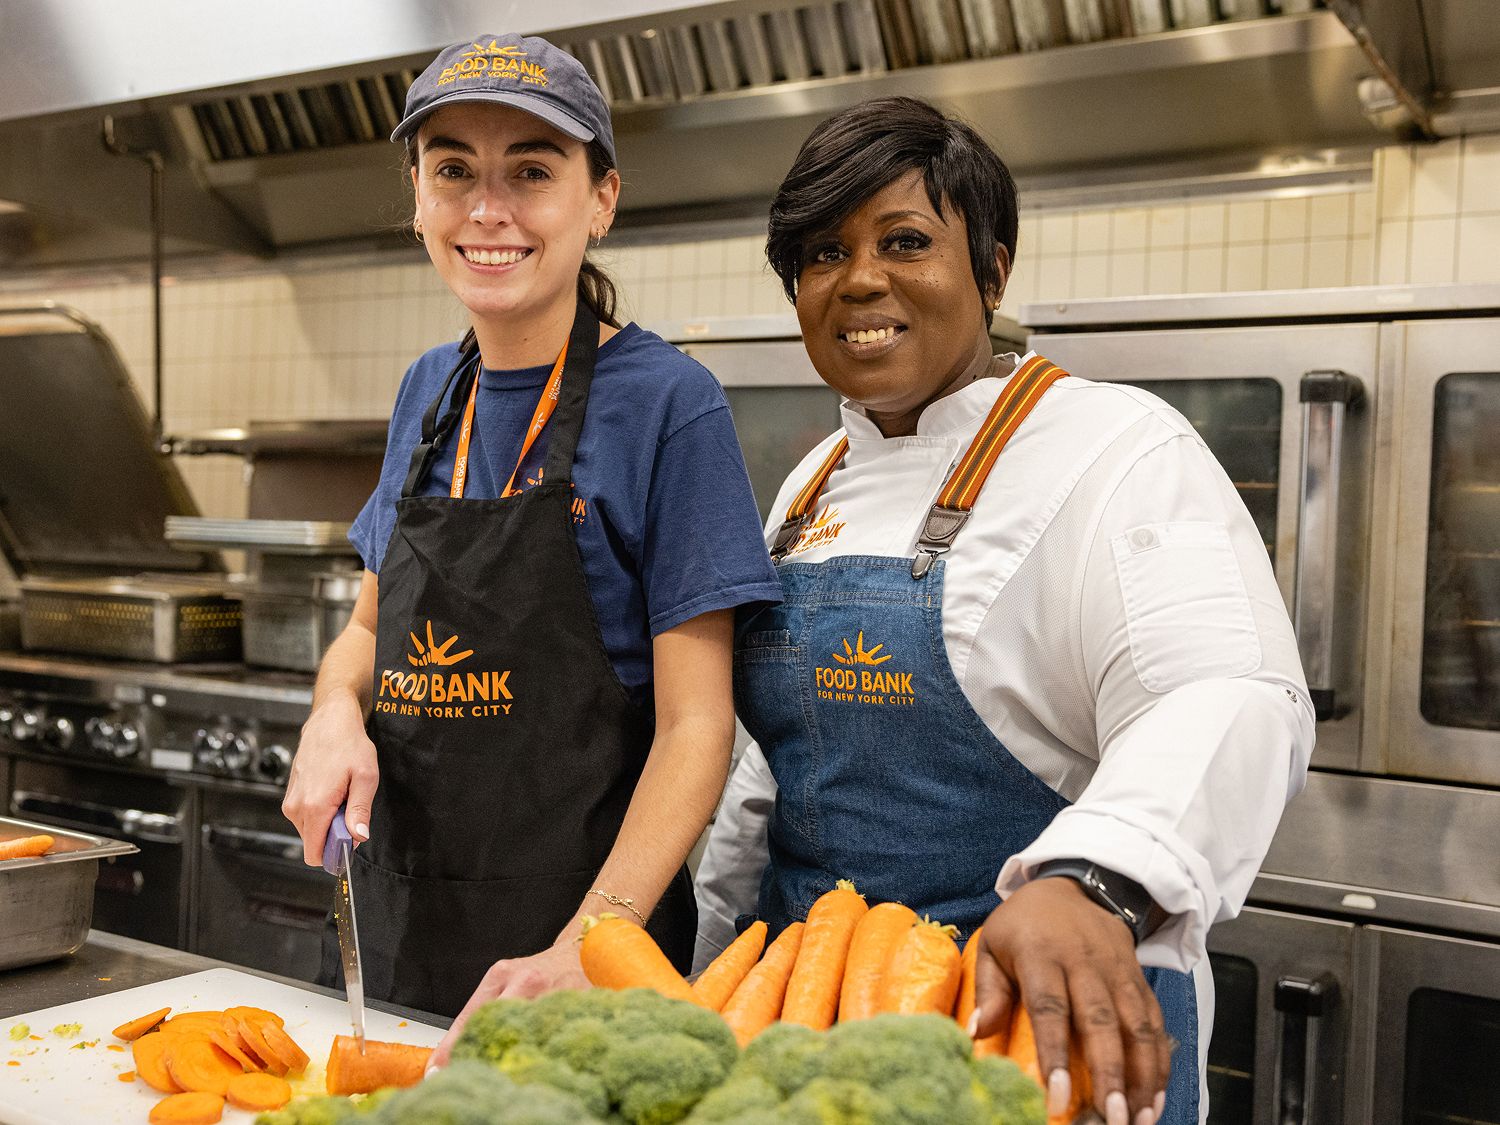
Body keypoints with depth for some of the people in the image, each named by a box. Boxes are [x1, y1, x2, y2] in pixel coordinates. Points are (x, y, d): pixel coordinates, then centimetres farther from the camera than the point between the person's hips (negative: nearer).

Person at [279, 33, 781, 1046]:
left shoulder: (669, 401, -12)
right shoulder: (430, 392, 6)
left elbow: (694, 724, -15)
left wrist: (585, 948, -26)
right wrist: (337, 711, -6)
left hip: (568, 914, -5)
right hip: (392, 914, 6)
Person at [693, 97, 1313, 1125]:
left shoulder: (1118, 450, -13)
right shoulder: (816, 484, 9)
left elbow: (1224, 701, -28)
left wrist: (1089, 886, -46)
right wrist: (713, 976, 15)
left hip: (1051, 1011, -6)